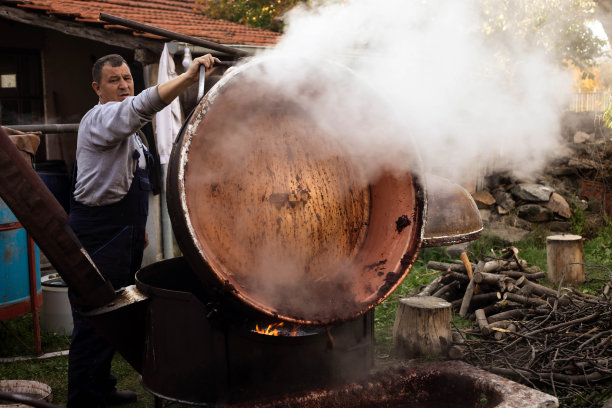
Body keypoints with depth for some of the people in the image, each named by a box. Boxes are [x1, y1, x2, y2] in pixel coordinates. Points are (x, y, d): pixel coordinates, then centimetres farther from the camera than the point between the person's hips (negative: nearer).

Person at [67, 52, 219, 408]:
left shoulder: (128, 129, 19)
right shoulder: (100, 118, -12)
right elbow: (142, 106, -33)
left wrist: (139, 226, 25)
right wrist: (188, 77, -40)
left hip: (126, 232, 10)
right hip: (100, 233, -10)